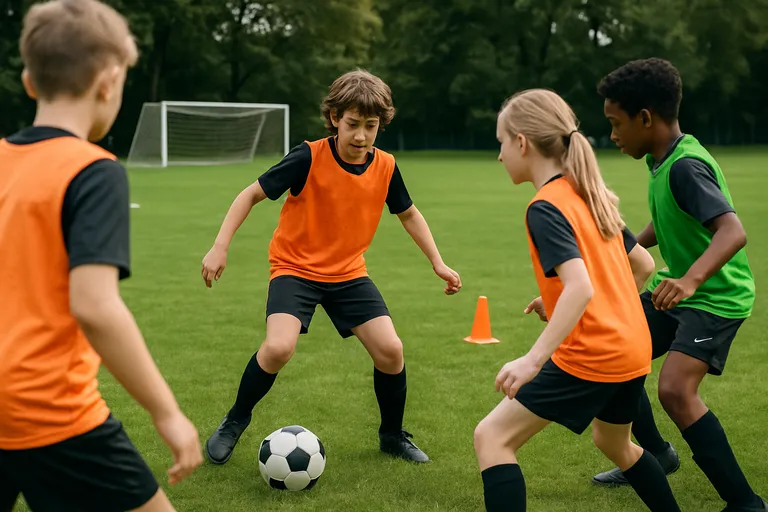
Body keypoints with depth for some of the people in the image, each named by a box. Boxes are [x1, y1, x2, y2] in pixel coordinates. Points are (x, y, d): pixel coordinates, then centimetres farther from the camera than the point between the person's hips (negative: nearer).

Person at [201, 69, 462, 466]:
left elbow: (408, 214, 13)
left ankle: (392, 436, 16)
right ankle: (235, 421, 2)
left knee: (390, 349, -10)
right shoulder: (309, 158, -19)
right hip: (295, 267, -4)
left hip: (349, 273, 4)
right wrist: (220, 247, -20)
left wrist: (437, 263, 9)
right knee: (278, 348, -26)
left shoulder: (385, 167, -6)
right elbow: (251, 195, -12)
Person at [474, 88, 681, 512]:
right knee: (614, 442, 32)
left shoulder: (546, 208, -15)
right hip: (633, 350, 9)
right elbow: (643, 265, 17)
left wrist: (533, 359, -32)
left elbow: (580, 287, -28)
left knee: (492, 438, -5)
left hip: (590, 356, -9)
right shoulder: (591, 195, 11)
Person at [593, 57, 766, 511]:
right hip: (677, 288, 10)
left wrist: (691, 280, -54)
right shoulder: (662, 160, 2)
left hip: (716, 297, -10)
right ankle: (655, 454, 34)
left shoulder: (686, 167, -26)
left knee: (676, 388, -26)